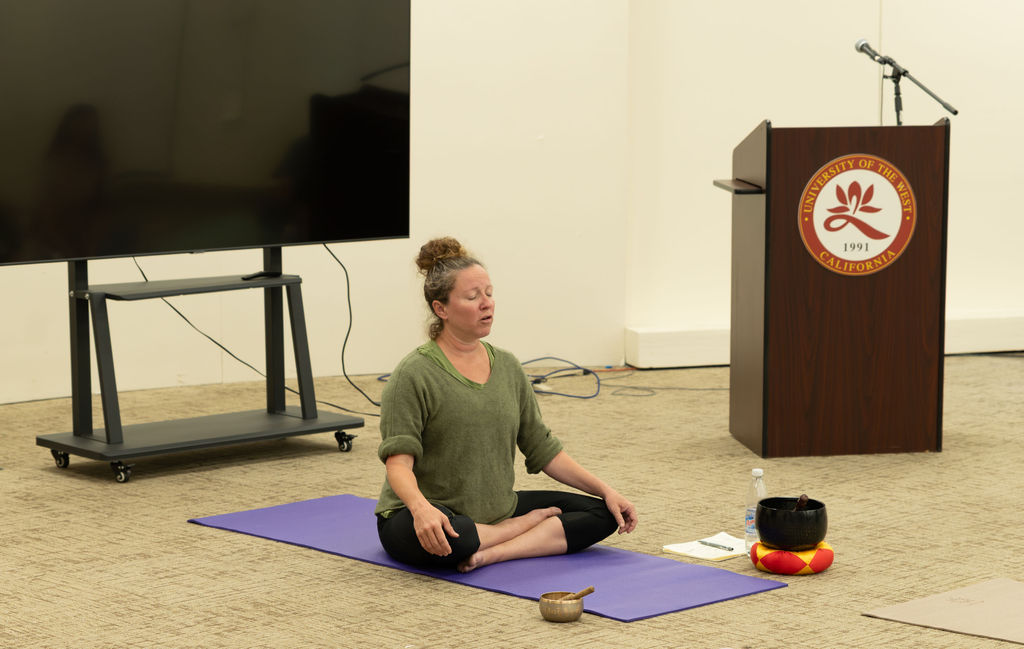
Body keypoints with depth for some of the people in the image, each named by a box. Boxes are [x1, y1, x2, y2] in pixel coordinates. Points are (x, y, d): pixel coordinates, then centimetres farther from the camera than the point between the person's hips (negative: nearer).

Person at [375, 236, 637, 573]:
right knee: (448, 541, -41)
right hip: (429, 517, -7)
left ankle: (494, 553, -20)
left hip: (494, 510, 7)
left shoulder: (507, 367, 6)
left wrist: (605, 490, 2)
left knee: (602, 514, -5)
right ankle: (527, 526, -11)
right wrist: (421, 508, -43)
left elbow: (542, 448, 11)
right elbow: (398, 460, -22)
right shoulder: (414, 375, -14)